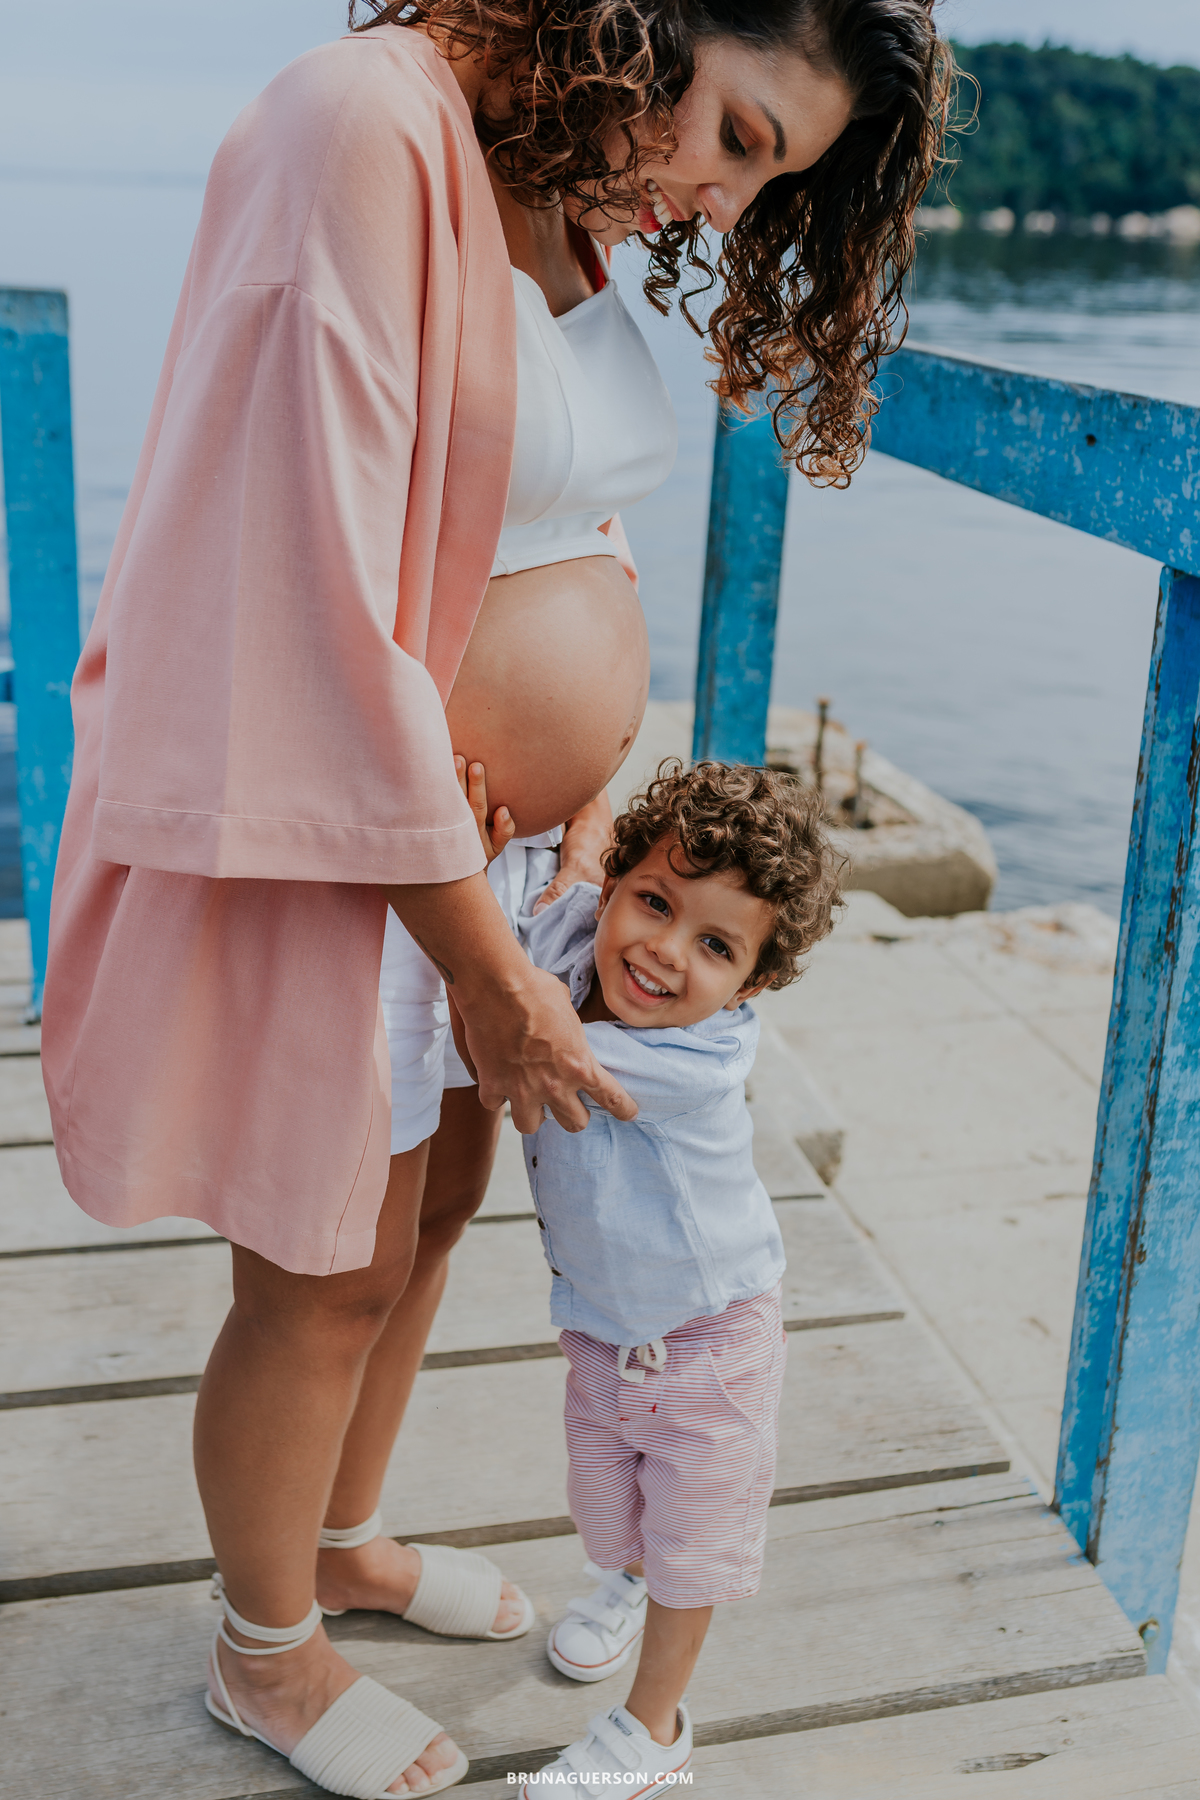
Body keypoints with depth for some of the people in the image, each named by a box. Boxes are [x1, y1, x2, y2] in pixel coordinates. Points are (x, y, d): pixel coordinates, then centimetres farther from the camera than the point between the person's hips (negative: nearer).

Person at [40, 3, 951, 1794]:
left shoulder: (583, 206, 7)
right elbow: (320, 604, -26)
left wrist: (589, 802, 4)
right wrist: (487, 962, -21)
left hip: (494, 842, 9)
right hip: (337, 855, -9)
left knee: (430, 1213, 24)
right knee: (323, 1290, 10)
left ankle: (343, 1540, 51)